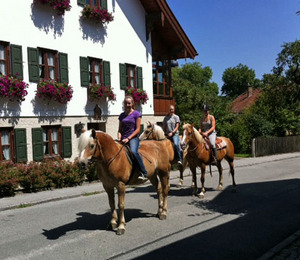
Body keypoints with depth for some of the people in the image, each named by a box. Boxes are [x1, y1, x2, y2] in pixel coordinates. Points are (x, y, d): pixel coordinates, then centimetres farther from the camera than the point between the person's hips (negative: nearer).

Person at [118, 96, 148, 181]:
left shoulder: (136, 114, 2)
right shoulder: (122, 115, 16)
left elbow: (138, 129, -5)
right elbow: (120, 129, 17)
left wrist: (128, 138, -14)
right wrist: (119, 138, -4)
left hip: (133, 138, -5)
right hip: (123, 139, 6)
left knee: (134, 151, -33)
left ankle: (144, 173, -25)